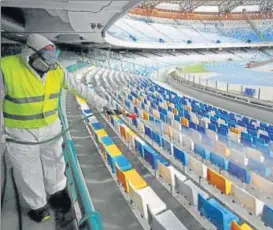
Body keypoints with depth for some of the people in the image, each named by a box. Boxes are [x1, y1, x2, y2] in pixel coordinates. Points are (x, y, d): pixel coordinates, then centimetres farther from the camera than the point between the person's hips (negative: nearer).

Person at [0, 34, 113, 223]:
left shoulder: (57, 70, -10)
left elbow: (81, 89, -1)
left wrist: (102, 103, 5)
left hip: (51, 129, 3)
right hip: (21, 133, -3)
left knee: (54, 164, 20)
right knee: (28, 172, 15)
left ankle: (57, 193, 47)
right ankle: (38, 205, 40)